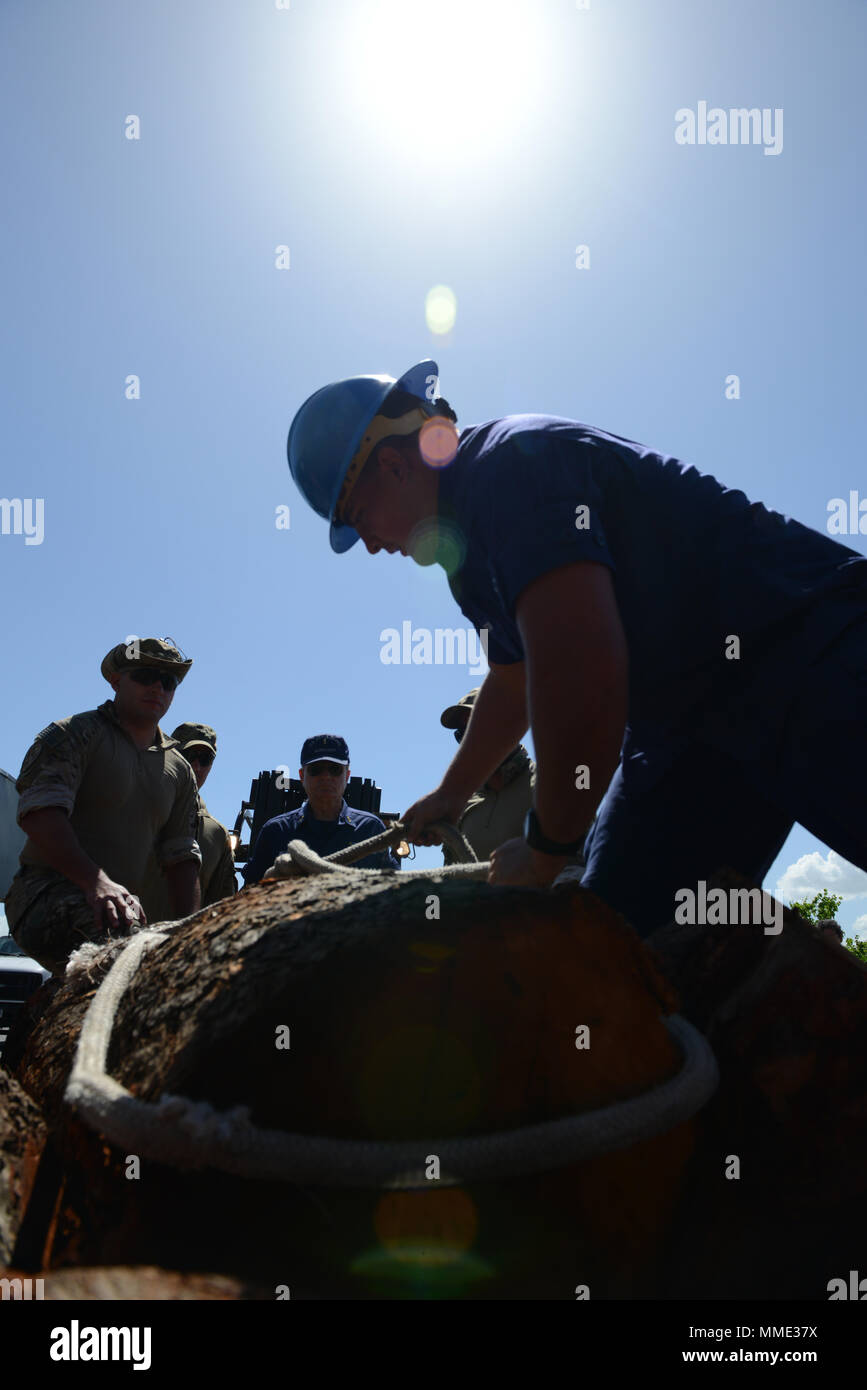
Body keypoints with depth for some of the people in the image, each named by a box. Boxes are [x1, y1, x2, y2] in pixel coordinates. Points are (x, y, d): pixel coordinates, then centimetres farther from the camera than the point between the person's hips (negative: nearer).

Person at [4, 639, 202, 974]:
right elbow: (39, 812, -14)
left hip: (124, 906, 6)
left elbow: (181, 857, 17)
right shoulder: (74, 734, 2)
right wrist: (97, 882, -29)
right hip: (47, 894, -6)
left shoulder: (179, 772, 20)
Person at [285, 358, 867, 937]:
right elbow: (514, 683, 31)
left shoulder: (513, 462, -18)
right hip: (690, 723, 10)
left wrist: (547, 850, -17)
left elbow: (578, 670, -30)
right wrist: (449, 794, 42)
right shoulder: (471, 547, 15)